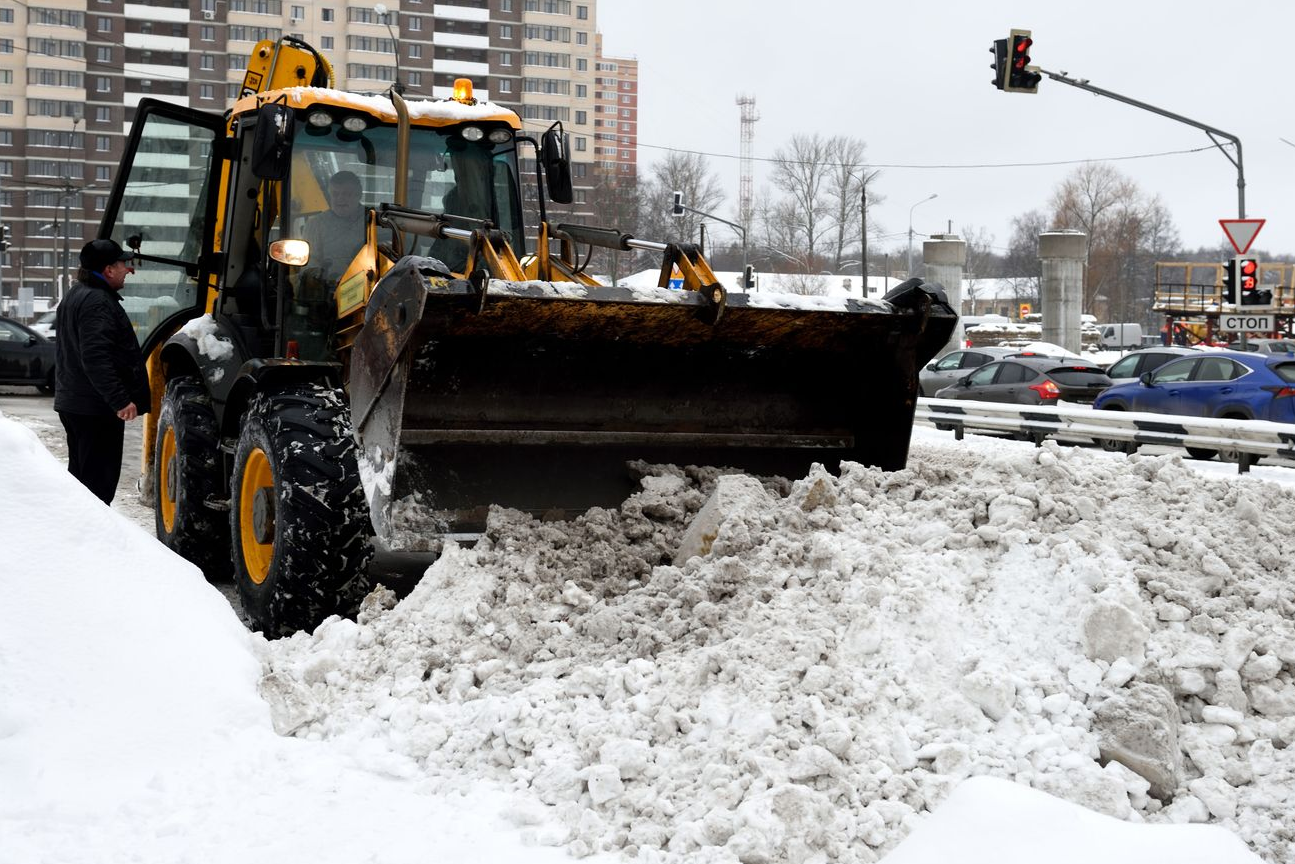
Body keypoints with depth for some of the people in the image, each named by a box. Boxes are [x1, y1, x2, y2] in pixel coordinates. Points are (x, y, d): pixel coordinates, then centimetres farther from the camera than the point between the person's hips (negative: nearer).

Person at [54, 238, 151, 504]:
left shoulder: (75, 296, 17)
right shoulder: (96, 302, -18)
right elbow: (96, 359, -27)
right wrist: (120, 400, -29)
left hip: (71, 402, 11)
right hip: (97, 408, -11)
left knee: (80, 473, 18)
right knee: (99, 481, -9)